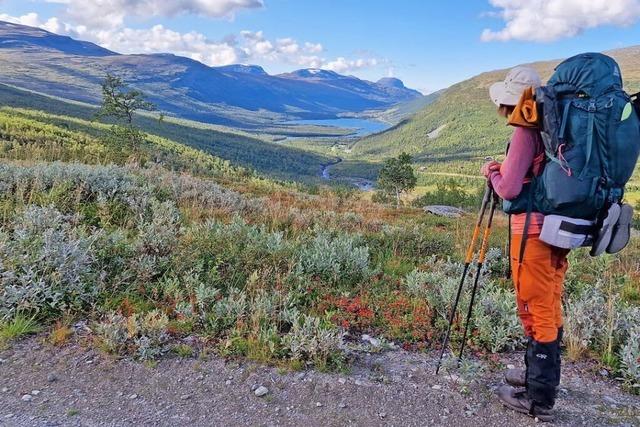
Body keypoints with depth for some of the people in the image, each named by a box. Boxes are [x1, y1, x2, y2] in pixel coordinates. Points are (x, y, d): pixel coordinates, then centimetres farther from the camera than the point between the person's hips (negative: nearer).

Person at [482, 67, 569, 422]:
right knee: (550, 307, 18)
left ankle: (539, 398, 11)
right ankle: (541, 376, 35)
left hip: (534, 230, -9)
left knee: (537, 310, -1)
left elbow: (509, 189, -17)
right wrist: (505, 170, 14)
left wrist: (493, 173, 2)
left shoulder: (526, 131, -14)